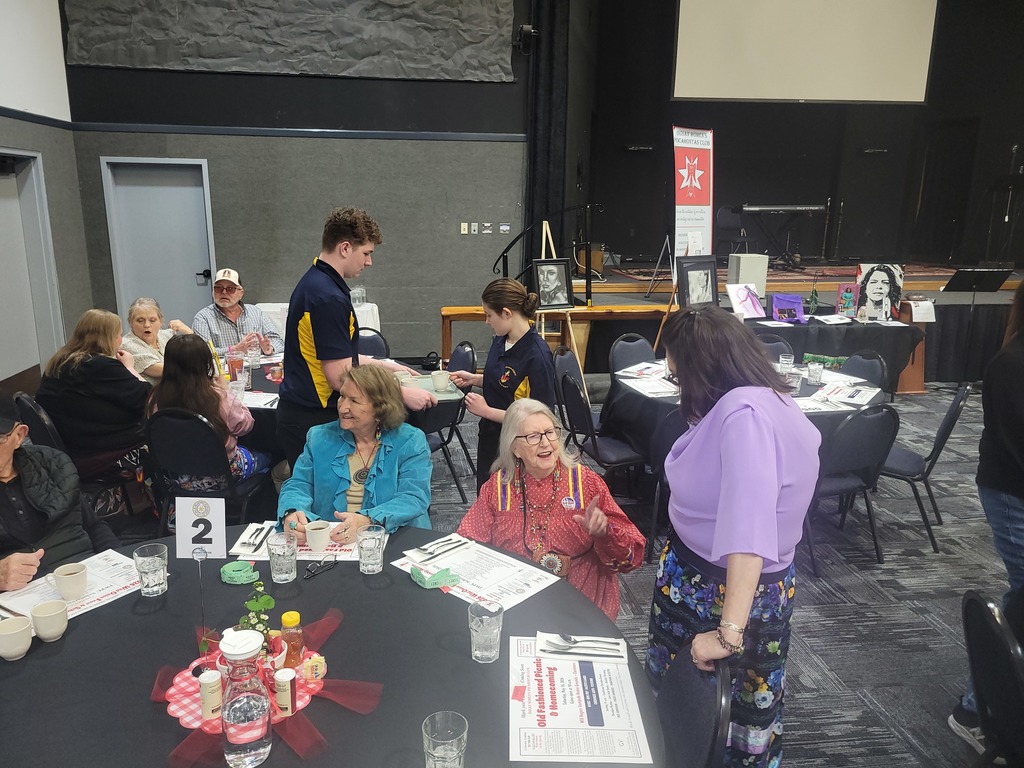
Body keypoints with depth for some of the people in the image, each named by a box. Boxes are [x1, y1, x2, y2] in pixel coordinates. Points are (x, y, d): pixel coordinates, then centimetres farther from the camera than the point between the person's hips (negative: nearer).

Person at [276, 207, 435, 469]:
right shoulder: (328, 297, -22)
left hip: (301, 413, 10)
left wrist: (384, 365, 20)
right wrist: (403, 393, -17)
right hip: (313, 420, -10)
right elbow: (340, 377, -23)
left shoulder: (314, 282, 10)